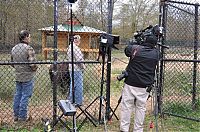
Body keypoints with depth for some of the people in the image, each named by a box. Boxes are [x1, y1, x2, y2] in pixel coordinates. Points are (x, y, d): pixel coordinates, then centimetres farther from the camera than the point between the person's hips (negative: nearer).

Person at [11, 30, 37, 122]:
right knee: (25, 96, 1)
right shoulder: (29, 49, -18)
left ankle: (16, 115, 24)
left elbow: (12, 63, 13)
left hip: (17, 76, 7)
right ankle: (22, 117, 7)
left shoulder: (13, 49, 7)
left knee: (17, 95, 15)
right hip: (27, 77, -7)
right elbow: (32, 64, -22)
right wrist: (35, 68, -2)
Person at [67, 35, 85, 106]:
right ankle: (78, 102, 6)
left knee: (72, 85, 18)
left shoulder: (70, 47, 11)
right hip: (77, 70, -10)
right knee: (79, 86, -1)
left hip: (71, 69, 10)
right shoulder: (76, 48, -20)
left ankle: (71, 100, 27)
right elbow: (79, 60, -24)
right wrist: (83, 66, -7)